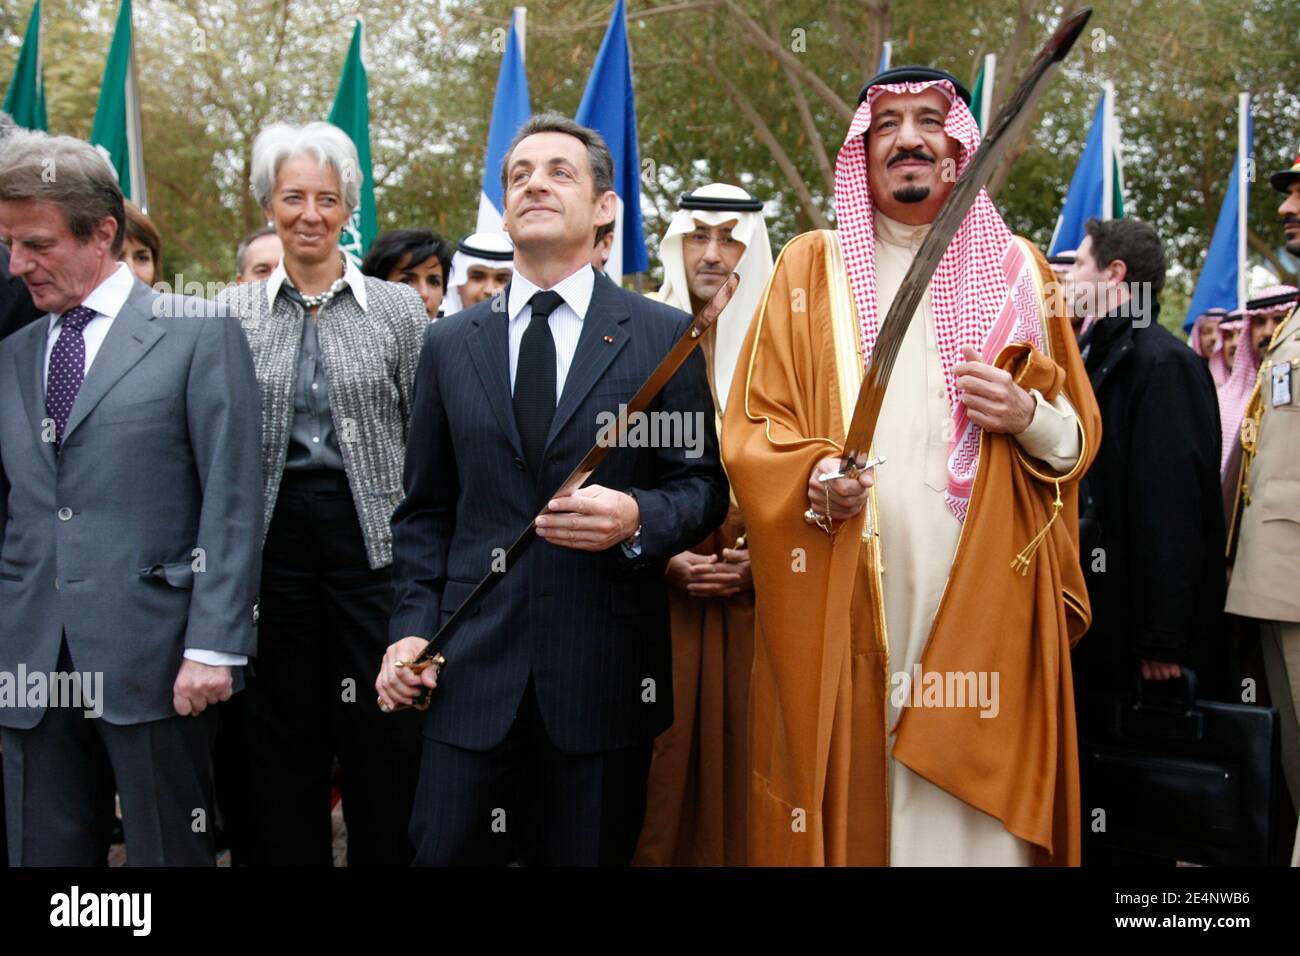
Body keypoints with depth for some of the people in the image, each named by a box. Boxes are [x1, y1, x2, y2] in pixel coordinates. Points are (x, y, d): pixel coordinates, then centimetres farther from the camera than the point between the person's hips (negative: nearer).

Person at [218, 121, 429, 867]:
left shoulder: (399, 309, 2)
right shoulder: (237, 312, 7)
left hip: (372, 535, -1)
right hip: (273, 536, 2)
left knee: (384, 736, 2)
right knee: (284, 738, 10)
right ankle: (289, 854, 26)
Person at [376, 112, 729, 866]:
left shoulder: (663, 337, 2)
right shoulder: (450, 344, 10)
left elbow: (704, 485, 3)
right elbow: (426, 511, 12)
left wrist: (637, 518, -18)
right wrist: (413, 625, 1)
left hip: (606, 669, -2)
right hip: (474, 665, 2)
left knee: (590, 853, 10)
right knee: (444, 850, 6)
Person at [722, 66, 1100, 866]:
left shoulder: (1017, 269, 13)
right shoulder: (811, 268, 9)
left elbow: (1081, 434, 13)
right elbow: (751, 427, 3)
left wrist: (1029, 417, -9)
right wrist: (815, 480, -17)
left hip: (985, 600, 1)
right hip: (840, 611, -1)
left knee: (976, 809, 1)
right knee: (849, 795, 1)